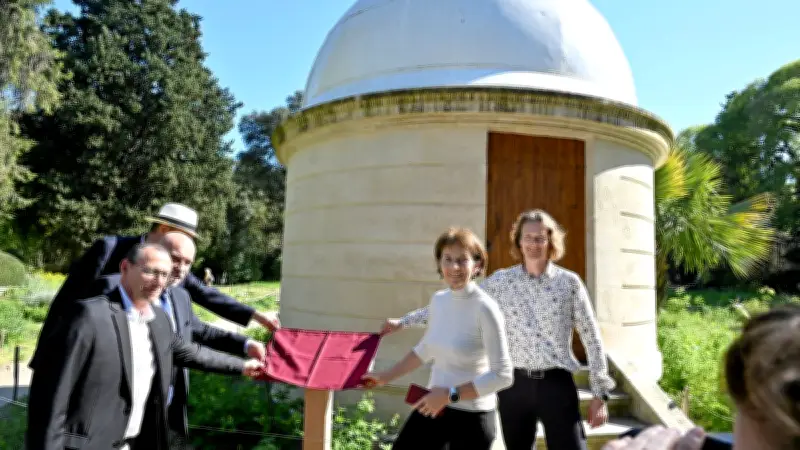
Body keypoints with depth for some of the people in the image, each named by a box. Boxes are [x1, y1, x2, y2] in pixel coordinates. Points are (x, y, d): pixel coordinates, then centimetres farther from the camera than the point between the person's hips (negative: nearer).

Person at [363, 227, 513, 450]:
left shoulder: (484, 308, -20)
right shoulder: (438, 300, 0)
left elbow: (502, 375, -20)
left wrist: (450, 395, -21)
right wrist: (386, 377, 17)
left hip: (471, 416, -6)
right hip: (434, 406, 6)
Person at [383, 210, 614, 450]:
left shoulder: (569, 282, 0)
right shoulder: (502, 280, 2)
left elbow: (592, 339, 4)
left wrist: (600, 393, 2)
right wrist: (404, 321, 4)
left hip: (556, 384, -1)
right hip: (514, 384, 2)